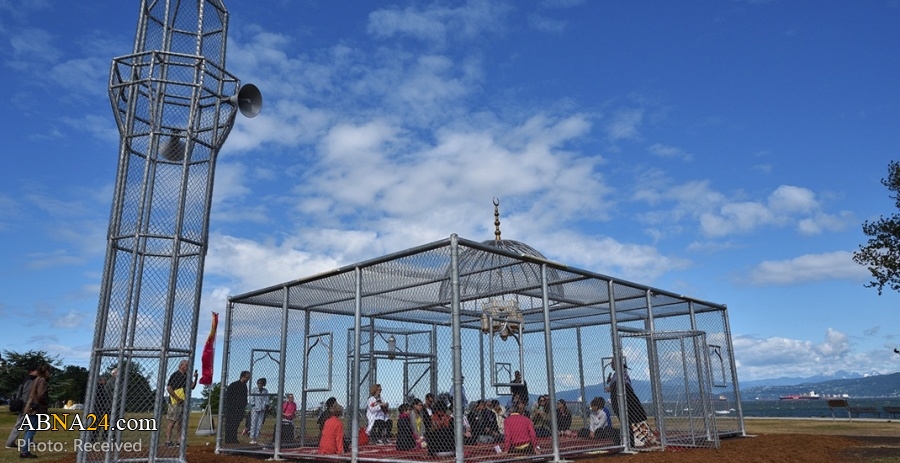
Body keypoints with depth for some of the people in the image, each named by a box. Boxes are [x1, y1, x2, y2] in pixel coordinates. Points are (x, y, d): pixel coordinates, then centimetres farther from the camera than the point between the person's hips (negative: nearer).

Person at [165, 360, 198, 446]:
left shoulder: (187, 376, 14)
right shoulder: (175, 375, -8)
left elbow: (192, 387, 13)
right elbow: (168, 388, -13)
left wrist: (195, 378, -2)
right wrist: (177, 398, -18)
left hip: (184, 403, 8)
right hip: (175, 403, -8)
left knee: (181, 422, 10)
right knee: (172, 422, -7)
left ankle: (180, 441, 14)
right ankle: (168, 441, -4)